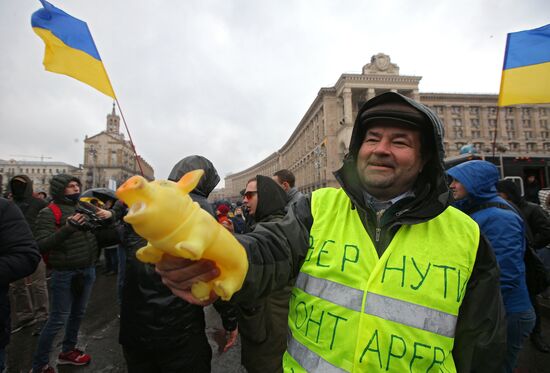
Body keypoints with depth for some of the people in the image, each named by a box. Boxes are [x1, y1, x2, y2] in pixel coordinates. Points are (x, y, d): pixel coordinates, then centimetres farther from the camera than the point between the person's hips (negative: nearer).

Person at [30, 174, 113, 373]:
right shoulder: (49, 213, -11)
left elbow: (104, 228, 16)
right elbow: (41, 245, -18)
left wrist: (108, 213, -8)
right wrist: (67, 228, -30)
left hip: (88, 270, 6)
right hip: (65, 273, -6)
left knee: (78, 313, 19)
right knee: (58, 320, 2)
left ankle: (68, 351, 38)